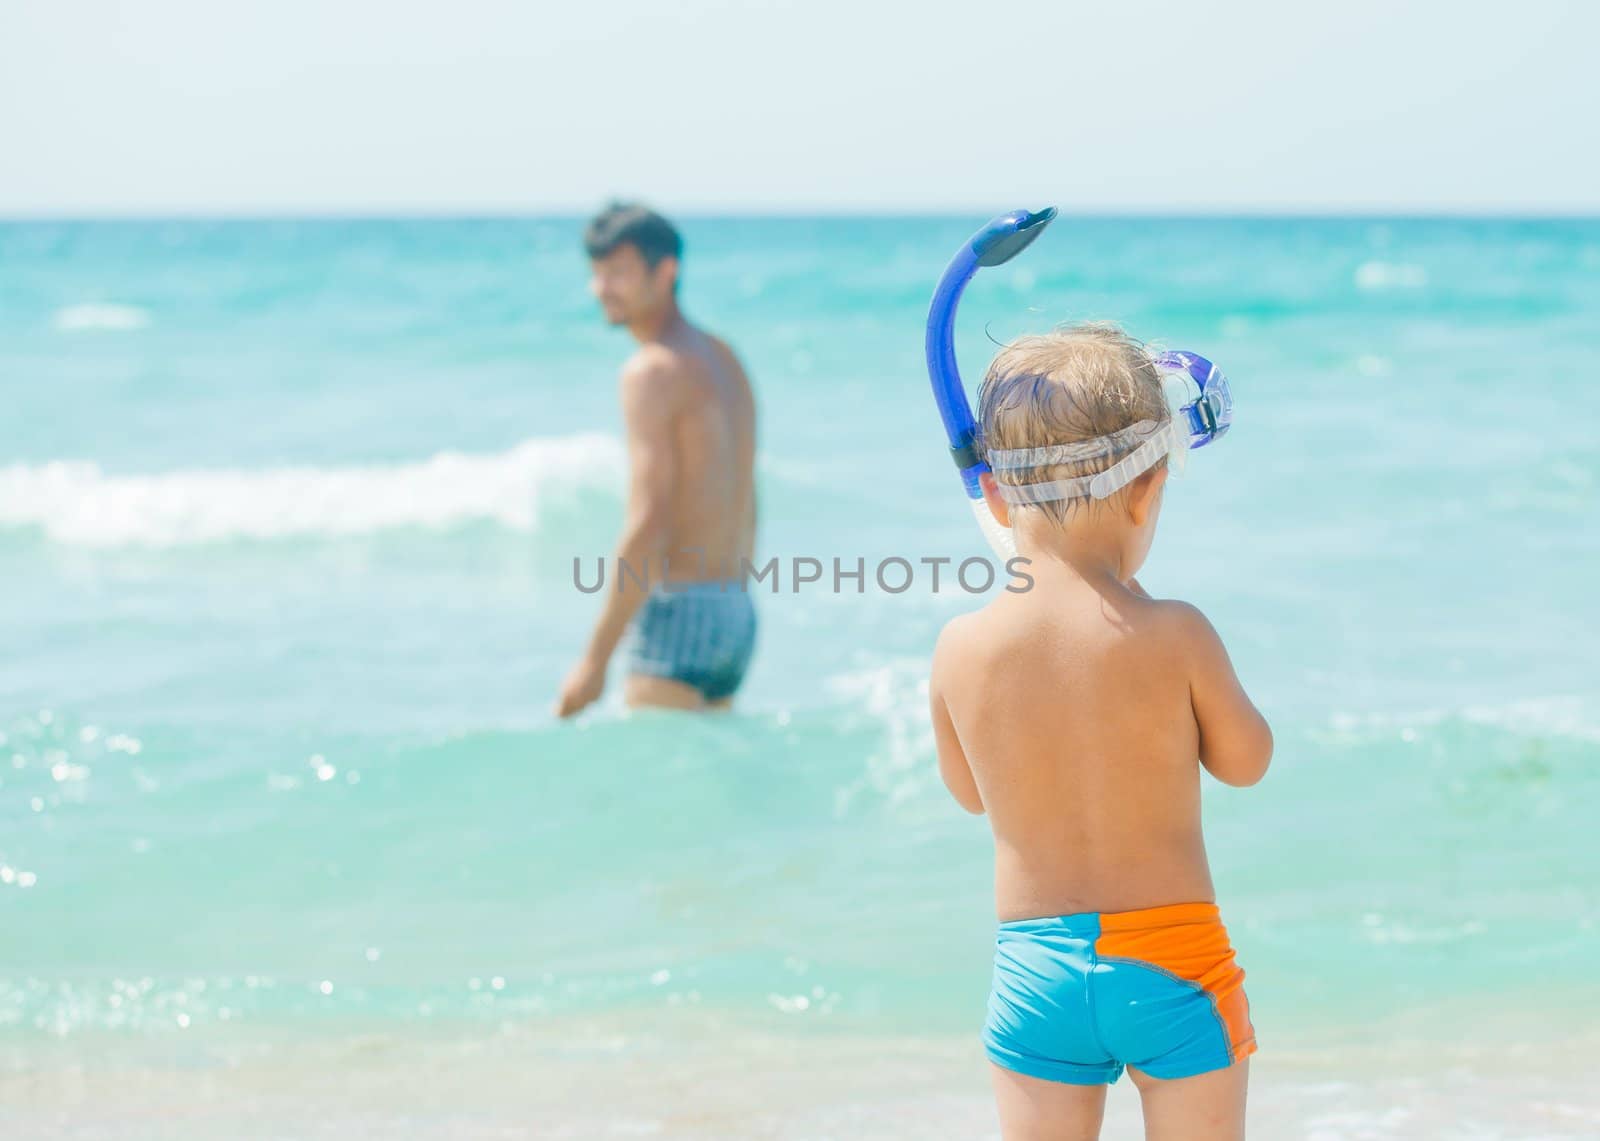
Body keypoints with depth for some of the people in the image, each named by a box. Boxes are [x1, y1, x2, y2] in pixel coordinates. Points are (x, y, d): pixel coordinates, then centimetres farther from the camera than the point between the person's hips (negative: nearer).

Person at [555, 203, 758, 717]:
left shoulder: (653, 371, -12)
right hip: (735, 614, 9)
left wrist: (594, 659, -17)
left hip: (678, 614, -9)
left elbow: (648, 526, -19)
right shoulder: (725, 360, 15)